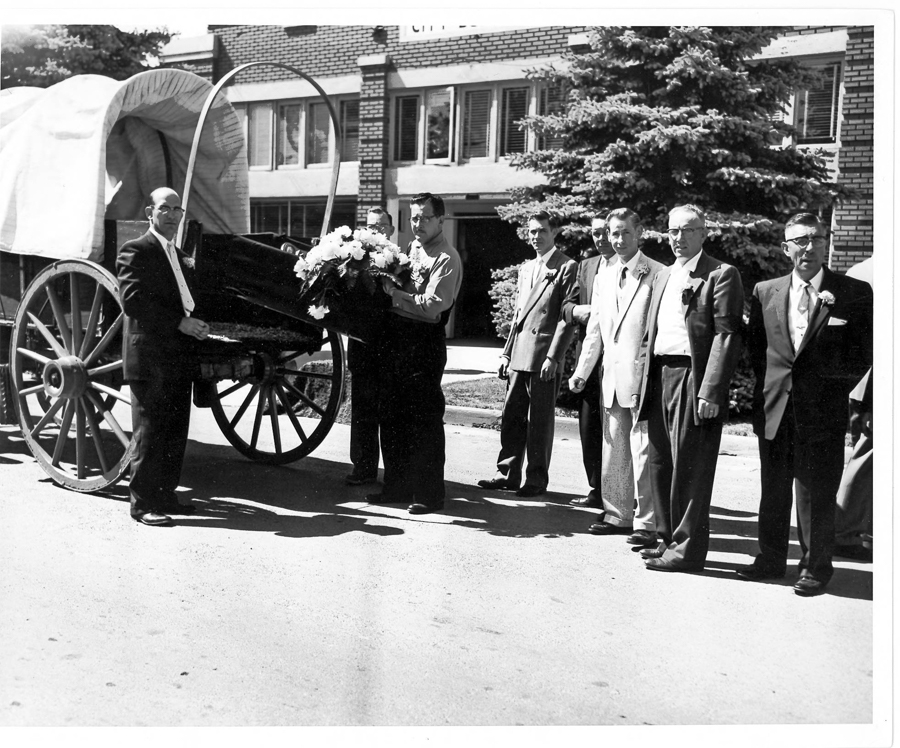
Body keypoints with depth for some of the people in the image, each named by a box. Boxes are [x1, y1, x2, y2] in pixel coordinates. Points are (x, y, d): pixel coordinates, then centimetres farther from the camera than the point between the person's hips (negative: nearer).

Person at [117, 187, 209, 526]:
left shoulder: (178, 255, 21)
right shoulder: (136, 250, -5)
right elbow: (132, 301, -17)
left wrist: (195, 325, 6)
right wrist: (180, 322, -20)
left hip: (179, 360, 8)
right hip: (150, 358, -8)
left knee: (175, 434, 10)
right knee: (150, 433, -4)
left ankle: (165, 495, 20)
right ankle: (143, 502, 4)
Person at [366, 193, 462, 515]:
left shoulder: (446, 260, -9)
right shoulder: (411, 249, 16)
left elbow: (431, 307, -19)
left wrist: (395, 293, -17)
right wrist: (387, 281, 2)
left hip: (423, 344, -8)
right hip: (393, 340, 8)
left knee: (424, 421, -2)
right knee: (391, 417, 13)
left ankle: (429, 494, 7)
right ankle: (397, 486, 25)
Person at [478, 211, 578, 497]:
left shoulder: (567, 268, -4)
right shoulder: (526, 268, 19)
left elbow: (567, 318, -10)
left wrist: (553, 357, -16)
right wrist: (506, 352, 15)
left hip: (544, 358, -7)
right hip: (518, 356, 7)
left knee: (540, 421, 1)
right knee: (511, 417, 9)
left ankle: (536, 479, 10)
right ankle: (508, 473, 18)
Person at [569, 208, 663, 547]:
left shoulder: (658, 275, -5)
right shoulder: (603, 278, 16)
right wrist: (581, 371, 12)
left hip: (643, 377, -7)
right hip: (610, 378, 7)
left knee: (643, 451, -4)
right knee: (613, 450, 12)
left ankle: (646, 523, 4)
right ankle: (617, 515, 24)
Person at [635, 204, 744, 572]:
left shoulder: (721, 275, -5)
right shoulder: (662, 276, 19)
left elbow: (726, 336, -12)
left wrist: (710, 392, -19)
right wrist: (644, 380, 12)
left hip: (694, 379, -7)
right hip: (660, 377, 7)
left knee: (690, 469, -2)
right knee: (660, 464, 12)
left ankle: (687, 549, 7)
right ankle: (668, 538, 25)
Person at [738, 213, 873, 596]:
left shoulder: (854, 293, -2)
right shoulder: (765, 292, 6)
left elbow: (861, 357, 0)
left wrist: (832, 389, -3)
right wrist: (770, 386, 6)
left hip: (822, 411, -3)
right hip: (775, 410, 3)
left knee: (817, 495, 4)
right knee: (773, 490, 13)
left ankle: (815, 568, 18)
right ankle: (770, 560, 27)